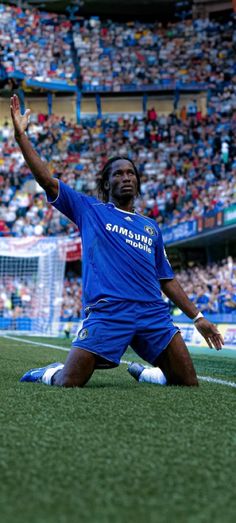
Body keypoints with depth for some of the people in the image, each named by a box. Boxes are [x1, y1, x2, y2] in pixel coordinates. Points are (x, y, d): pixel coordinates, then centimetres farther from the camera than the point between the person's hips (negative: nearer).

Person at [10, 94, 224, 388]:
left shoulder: (151, 227, 26)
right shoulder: (89, 210, 14)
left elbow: (167, 279, 28)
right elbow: (46, 180, 6)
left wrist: (197, 316, 23)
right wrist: (20, 135, 1)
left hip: (153, 312, 4)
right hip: (107, 311, -4)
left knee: (188, 383, -3)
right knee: (68, 383, -16)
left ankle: (146, 373, 27)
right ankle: (47, 373, 21)